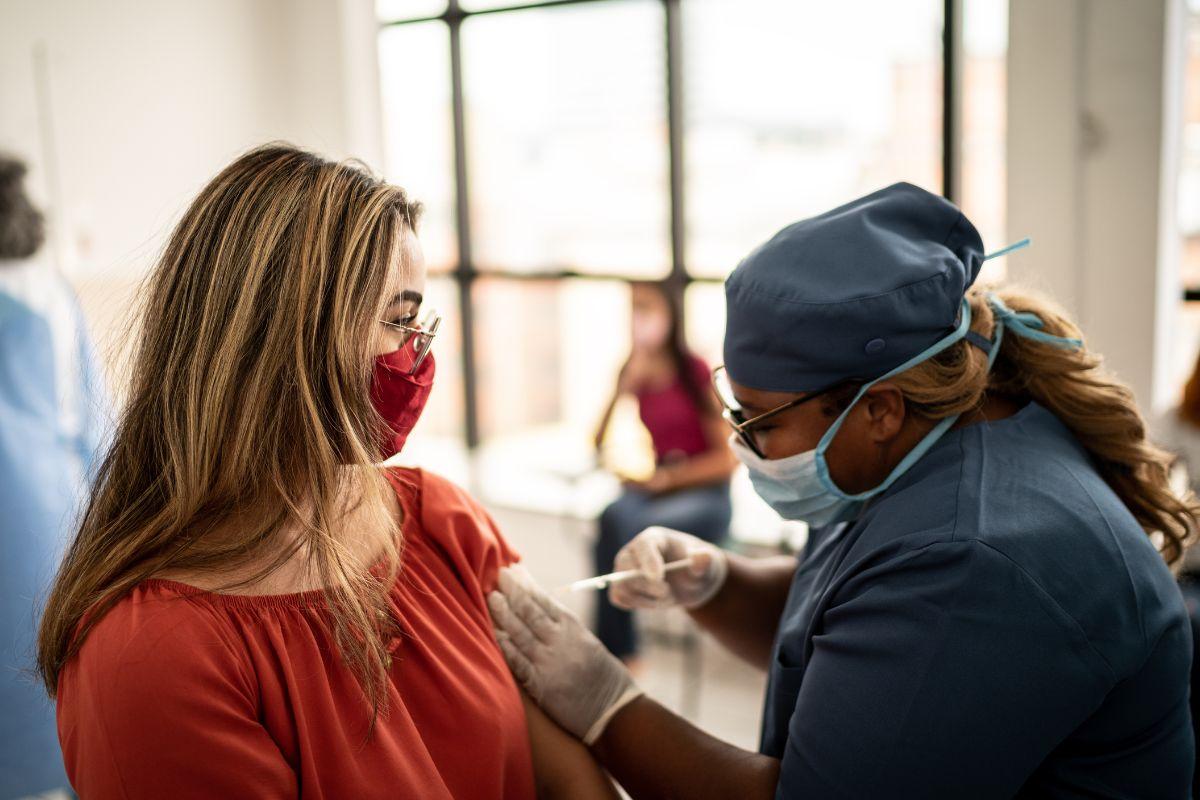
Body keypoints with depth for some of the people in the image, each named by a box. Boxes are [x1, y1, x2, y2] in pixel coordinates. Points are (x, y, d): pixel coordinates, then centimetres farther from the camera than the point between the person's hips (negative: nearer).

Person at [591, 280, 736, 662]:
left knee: (618, 524, -31)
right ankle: (622, 650, -26)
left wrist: (666, 477, -11)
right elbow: (602, 446, 1)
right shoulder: (633, 375, 8)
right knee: (617, 516, -32)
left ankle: (610, 652, -21)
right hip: (646, 494, 4)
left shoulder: (696, 372, -4)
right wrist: (626, 387, -7)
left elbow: (728, 458, -4)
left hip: (702, 496, -4)